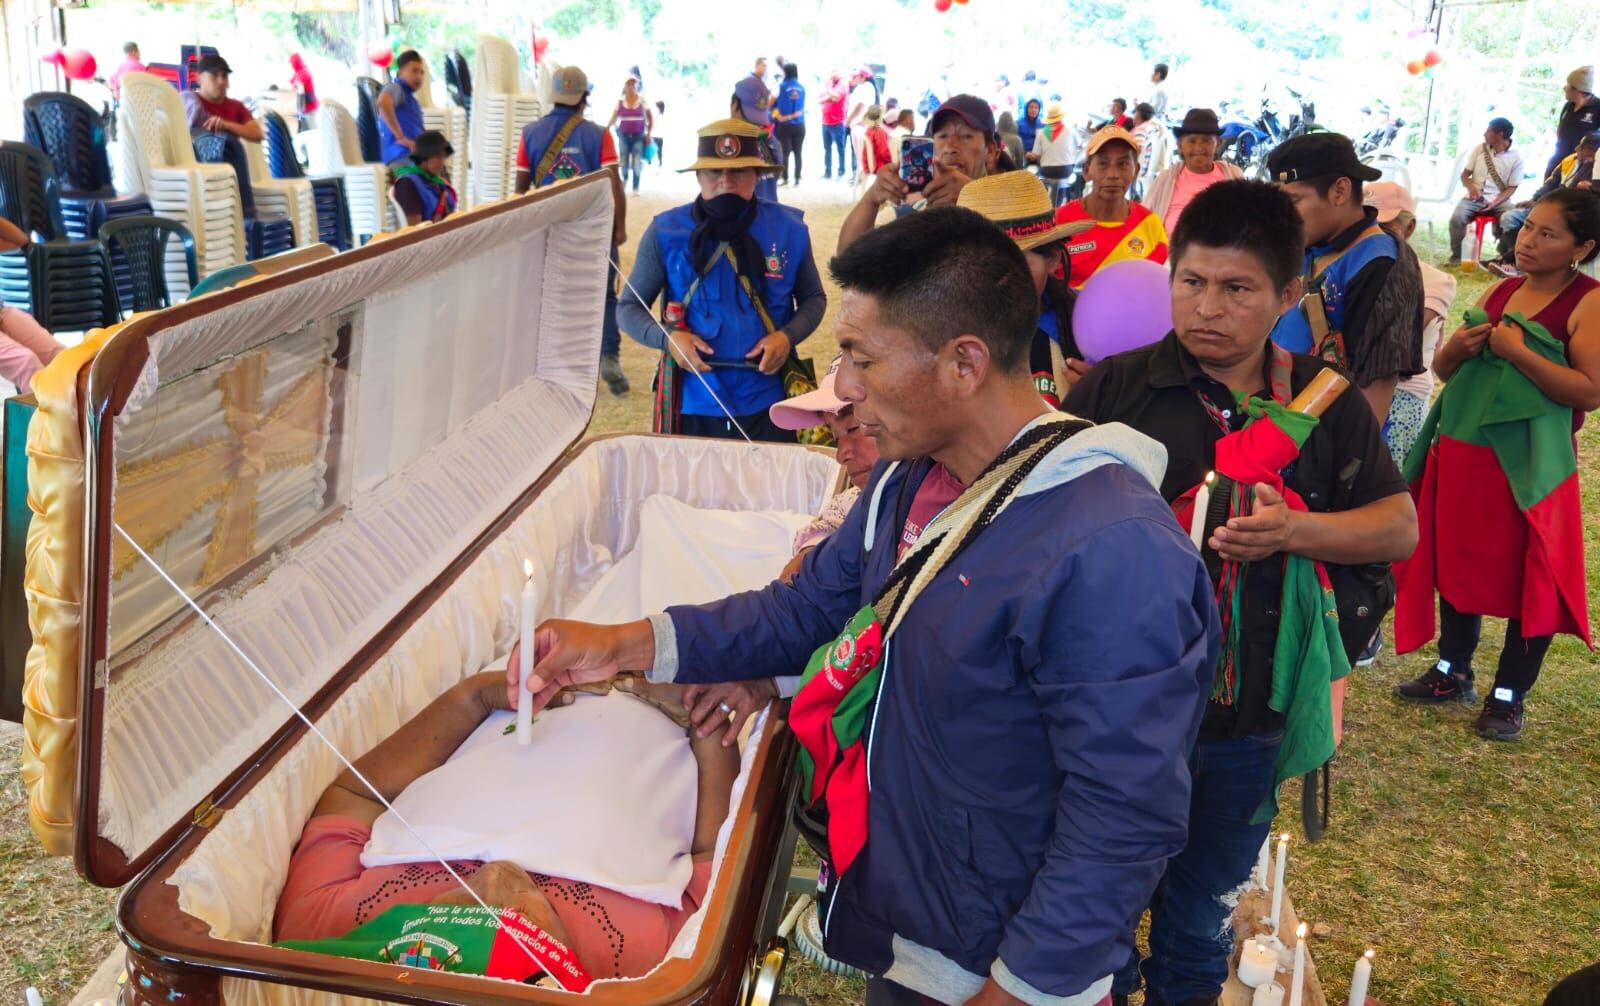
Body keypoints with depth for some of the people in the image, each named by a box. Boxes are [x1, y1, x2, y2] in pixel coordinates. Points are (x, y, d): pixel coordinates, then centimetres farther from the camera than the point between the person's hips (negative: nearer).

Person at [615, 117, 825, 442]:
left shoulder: (789, 228, -3)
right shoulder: (665, 232, -5)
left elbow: (813, 299, 10)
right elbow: (628, 308, 3)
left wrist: (788, 336, -10)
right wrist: (666, 338, -17)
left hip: (767, 404, 1)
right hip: (693, 405, 0)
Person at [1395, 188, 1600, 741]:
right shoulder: (1499, 292, 10)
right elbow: (1443, 370, 15)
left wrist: (1518, 353, -20)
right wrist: (1456, 348, -7)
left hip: (1530, 464, -6)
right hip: (1462, 450, 6)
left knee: (1527, 578, 3)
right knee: (1458, 562, 14)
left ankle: (1508, 695, 16)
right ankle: (1453, 673, 29)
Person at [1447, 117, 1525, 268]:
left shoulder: (1516, 157, -2)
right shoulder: (1480, 149, 6)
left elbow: (1511, 188, -2)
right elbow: (1464, 174, 9)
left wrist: (1494, 203, -18)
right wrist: (1471, 187, -14)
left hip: (1499, 201, -1)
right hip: (1474, 198, 2)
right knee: (1457, 218, -29)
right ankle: (1456, 257, -13)